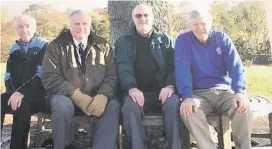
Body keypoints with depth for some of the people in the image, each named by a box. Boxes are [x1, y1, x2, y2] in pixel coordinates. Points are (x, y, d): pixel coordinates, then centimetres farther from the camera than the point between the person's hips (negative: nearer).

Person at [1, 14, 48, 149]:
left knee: (22, 105, -35)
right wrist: (13, 92, -7)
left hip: (39, 93, -5)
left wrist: (22, 92, -26)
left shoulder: (44, 46, -3)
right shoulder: (14, 48, 16)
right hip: (16, 93, 6)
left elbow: (42, 74, -15)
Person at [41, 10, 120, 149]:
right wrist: (76, 95, -23)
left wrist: (103, 95, -23)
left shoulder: (102, 46, 6)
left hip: (96, 98, 1)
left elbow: (112, 75, -1)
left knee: (113, 105, -28)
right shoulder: (57, 46, 1)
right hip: (66, 96, -1)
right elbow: (50, 77, -8)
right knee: (62, 105, -34)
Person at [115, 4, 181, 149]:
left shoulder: (165, 39, 16)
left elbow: (173, 65, 5)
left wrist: (170, 85, -16)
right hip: (138, 92, 0)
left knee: (174, 103, -31)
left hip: (162, 91, 1)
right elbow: (123, 67, -2)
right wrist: (132, 88, -22)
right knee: (129, 107, -33)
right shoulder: (123, 42, 13)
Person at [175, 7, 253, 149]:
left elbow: (235, 65, -6)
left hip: (224, 91, 2)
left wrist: (240, 91, -25)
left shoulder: (221, 38, 4)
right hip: (199, 93, -1)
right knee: (187, 110, -34)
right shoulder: (183, 40, -1)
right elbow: (182, 70, -13)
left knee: (243, 106, -29)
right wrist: (187, 96, -30)